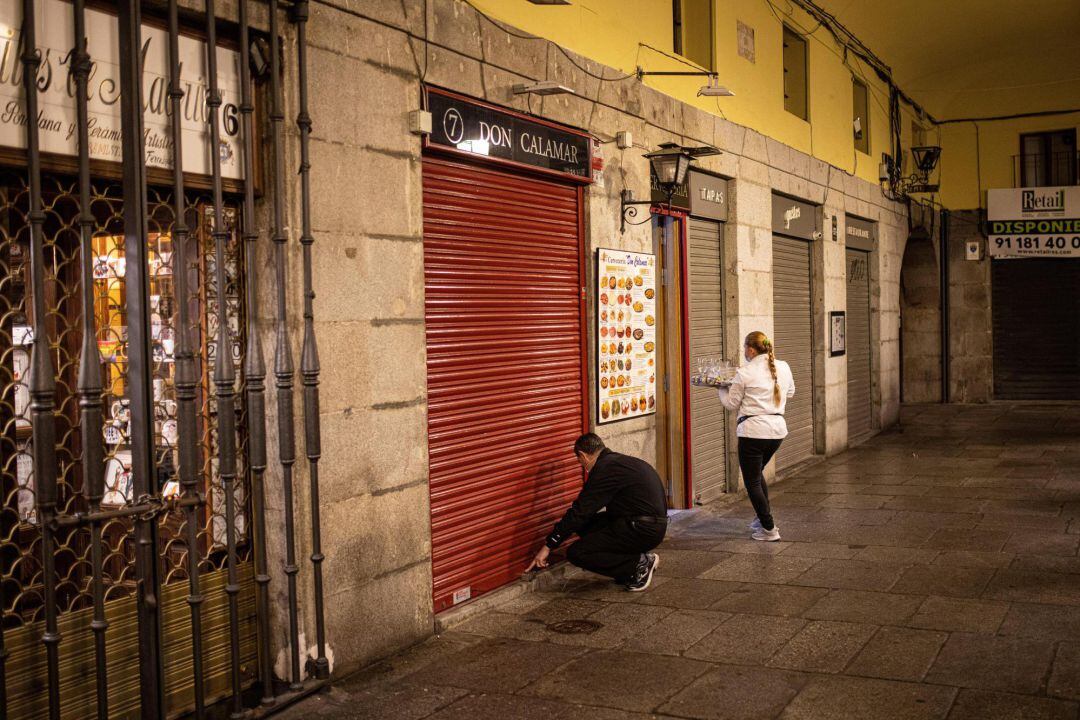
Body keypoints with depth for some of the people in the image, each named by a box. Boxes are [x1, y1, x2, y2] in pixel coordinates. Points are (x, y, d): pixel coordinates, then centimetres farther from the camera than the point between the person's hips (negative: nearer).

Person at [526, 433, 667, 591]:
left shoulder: (605, 469, -13)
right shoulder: (620, 461, 17)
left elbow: (580, 512, -13)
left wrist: (548, 546, -6)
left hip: (643, 530, -10)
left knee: (577, 553, -10)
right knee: (586, 525, 13)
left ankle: (641, 563, -4)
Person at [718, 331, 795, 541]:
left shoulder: (745, 373, -12)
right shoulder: (783, 368, 4)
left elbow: (731, 403, -1)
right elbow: (790, 392, 22)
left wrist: (721, 388, 17)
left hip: (753, 431, -7)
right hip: (778, 428, 7)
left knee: (752, 481, 4)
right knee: (757, 473, 27)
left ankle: (769, 530, 4)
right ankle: (763, 519, 30)